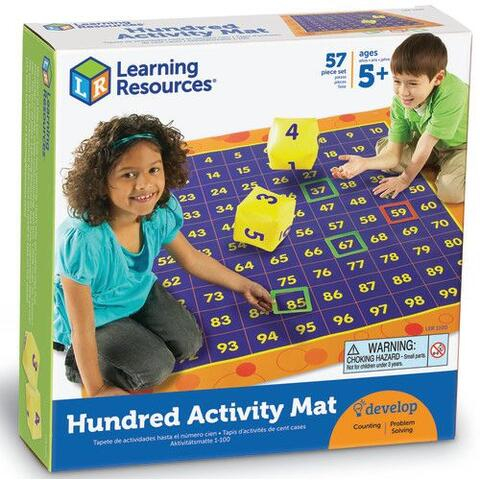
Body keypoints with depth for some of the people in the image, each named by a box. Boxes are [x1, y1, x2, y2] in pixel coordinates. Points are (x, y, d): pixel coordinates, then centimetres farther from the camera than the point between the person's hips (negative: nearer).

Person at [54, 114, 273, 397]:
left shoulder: (161, 210, -23)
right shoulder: (82, 240, -42)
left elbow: (191, 258, 2)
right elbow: (82, 328, -30)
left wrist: (242, 284, 11)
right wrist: (96, 390, -21)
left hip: (141, 292, 6)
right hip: (97, 317, -6)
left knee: (189, 343, -2)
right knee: (157, 367, -14)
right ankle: (77, 361, 8)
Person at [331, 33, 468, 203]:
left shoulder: (450, 94, -40)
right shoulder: (400, 102, -21)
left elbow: (426, 143, -30)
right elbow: (393, 154, -18)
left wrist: (405, 179, -17)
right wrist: (363, 163, -38)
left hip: (463, 144, -6)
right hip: (434, 145, 6)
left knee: (450, 191, -30)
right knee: (383, 147, -2)